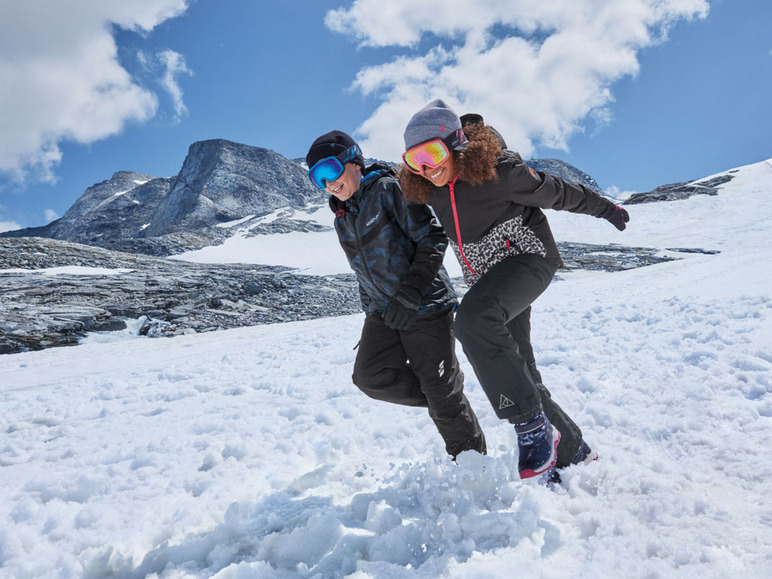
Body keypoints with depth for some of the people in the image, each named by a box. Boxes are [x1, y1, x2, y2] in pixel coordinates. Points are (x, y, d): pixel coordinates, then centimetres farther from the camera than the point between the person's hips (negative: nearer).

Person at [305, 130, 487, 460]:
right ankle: (442, 400, 13)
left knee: (441, 391, -2)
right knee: (370, 376, -10)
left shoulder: (388, 190, -10)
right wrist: (370, 309, 17)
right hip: (383, 312, 7)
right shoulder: (342, 217, 13)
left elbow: (433, 239, -16)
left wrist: (409, 294, -22)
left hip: (425, 306, -7)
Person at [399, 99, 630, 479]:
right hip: (485, 279, 7)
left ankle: (534, 427, -27)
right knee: (516, 372, 6)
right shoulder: (431, 192, -1)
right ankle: (572, 451, 24)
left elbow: (555, 192, -6)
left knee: (472, 317, -35)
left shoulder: (498, 170, -19)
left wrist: (604, 208, 6)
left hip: (528, 258, -7)